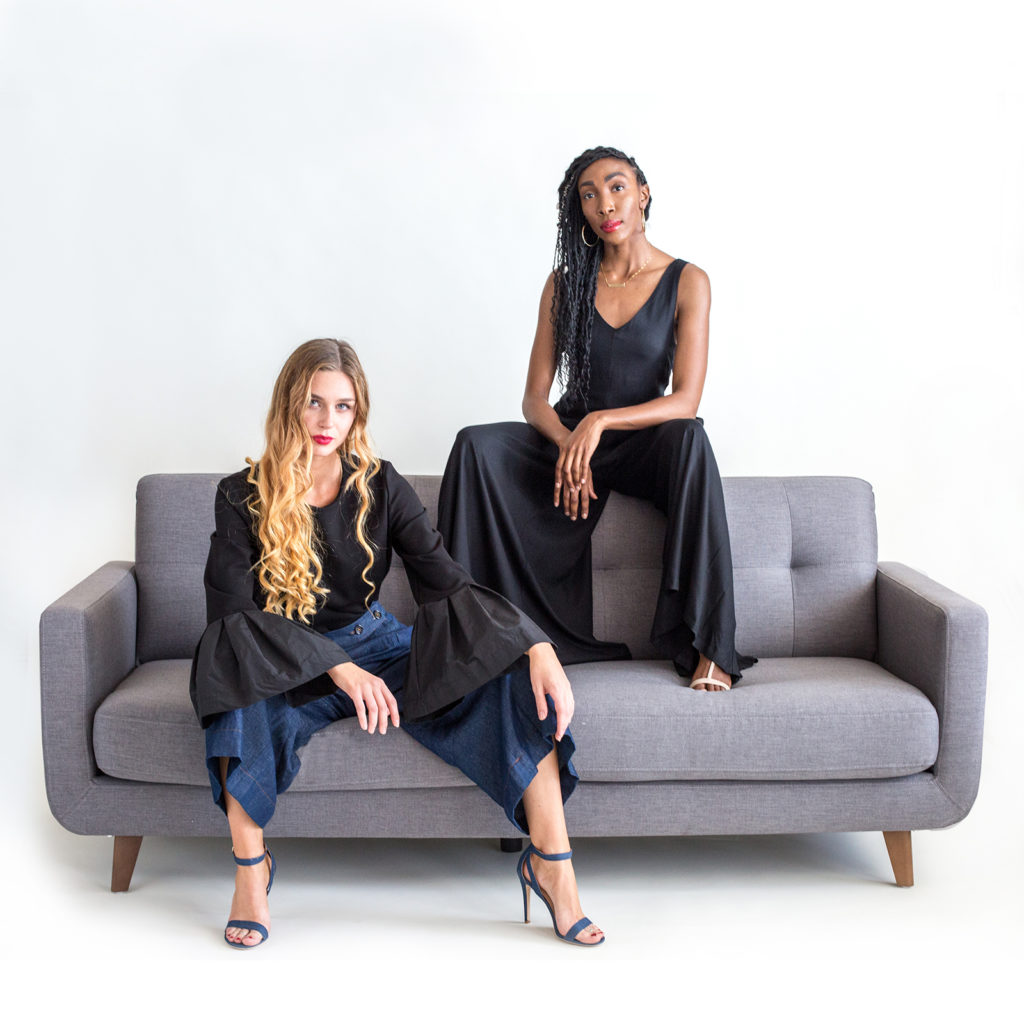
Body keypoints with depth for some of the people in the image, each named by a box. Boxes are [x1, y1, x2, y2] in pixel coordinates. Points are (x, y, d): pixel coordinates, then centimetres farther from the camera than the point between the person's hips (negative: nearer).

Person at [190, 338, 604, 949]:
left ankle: (552, 863, -16)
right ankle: (250, 866, -22)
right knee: (241, 675, -39)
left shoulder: (380, 487, -2)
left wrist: (538, 647, -24)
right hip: (287, 667, -2)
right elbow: (234, 613, -17)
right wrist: (338, 668, -30)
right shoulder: (243, 497, -8)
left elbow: (446, 583, -9)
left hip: (375, 646, 3)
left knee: (518, 673, -20)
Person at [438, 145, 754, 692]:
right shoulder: (565, 282, 4)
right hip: (565, 438, 2)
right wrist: (568, 445, -22)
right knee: (475, 444, -26)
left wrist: (599, 421, -27)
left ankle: (708, 645, -37)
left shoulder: (686, 282, -3)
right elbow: (534, 398, 0)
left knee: (689, 439, -37)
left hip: (642, 444, -2)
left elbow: (685, 402, -13)